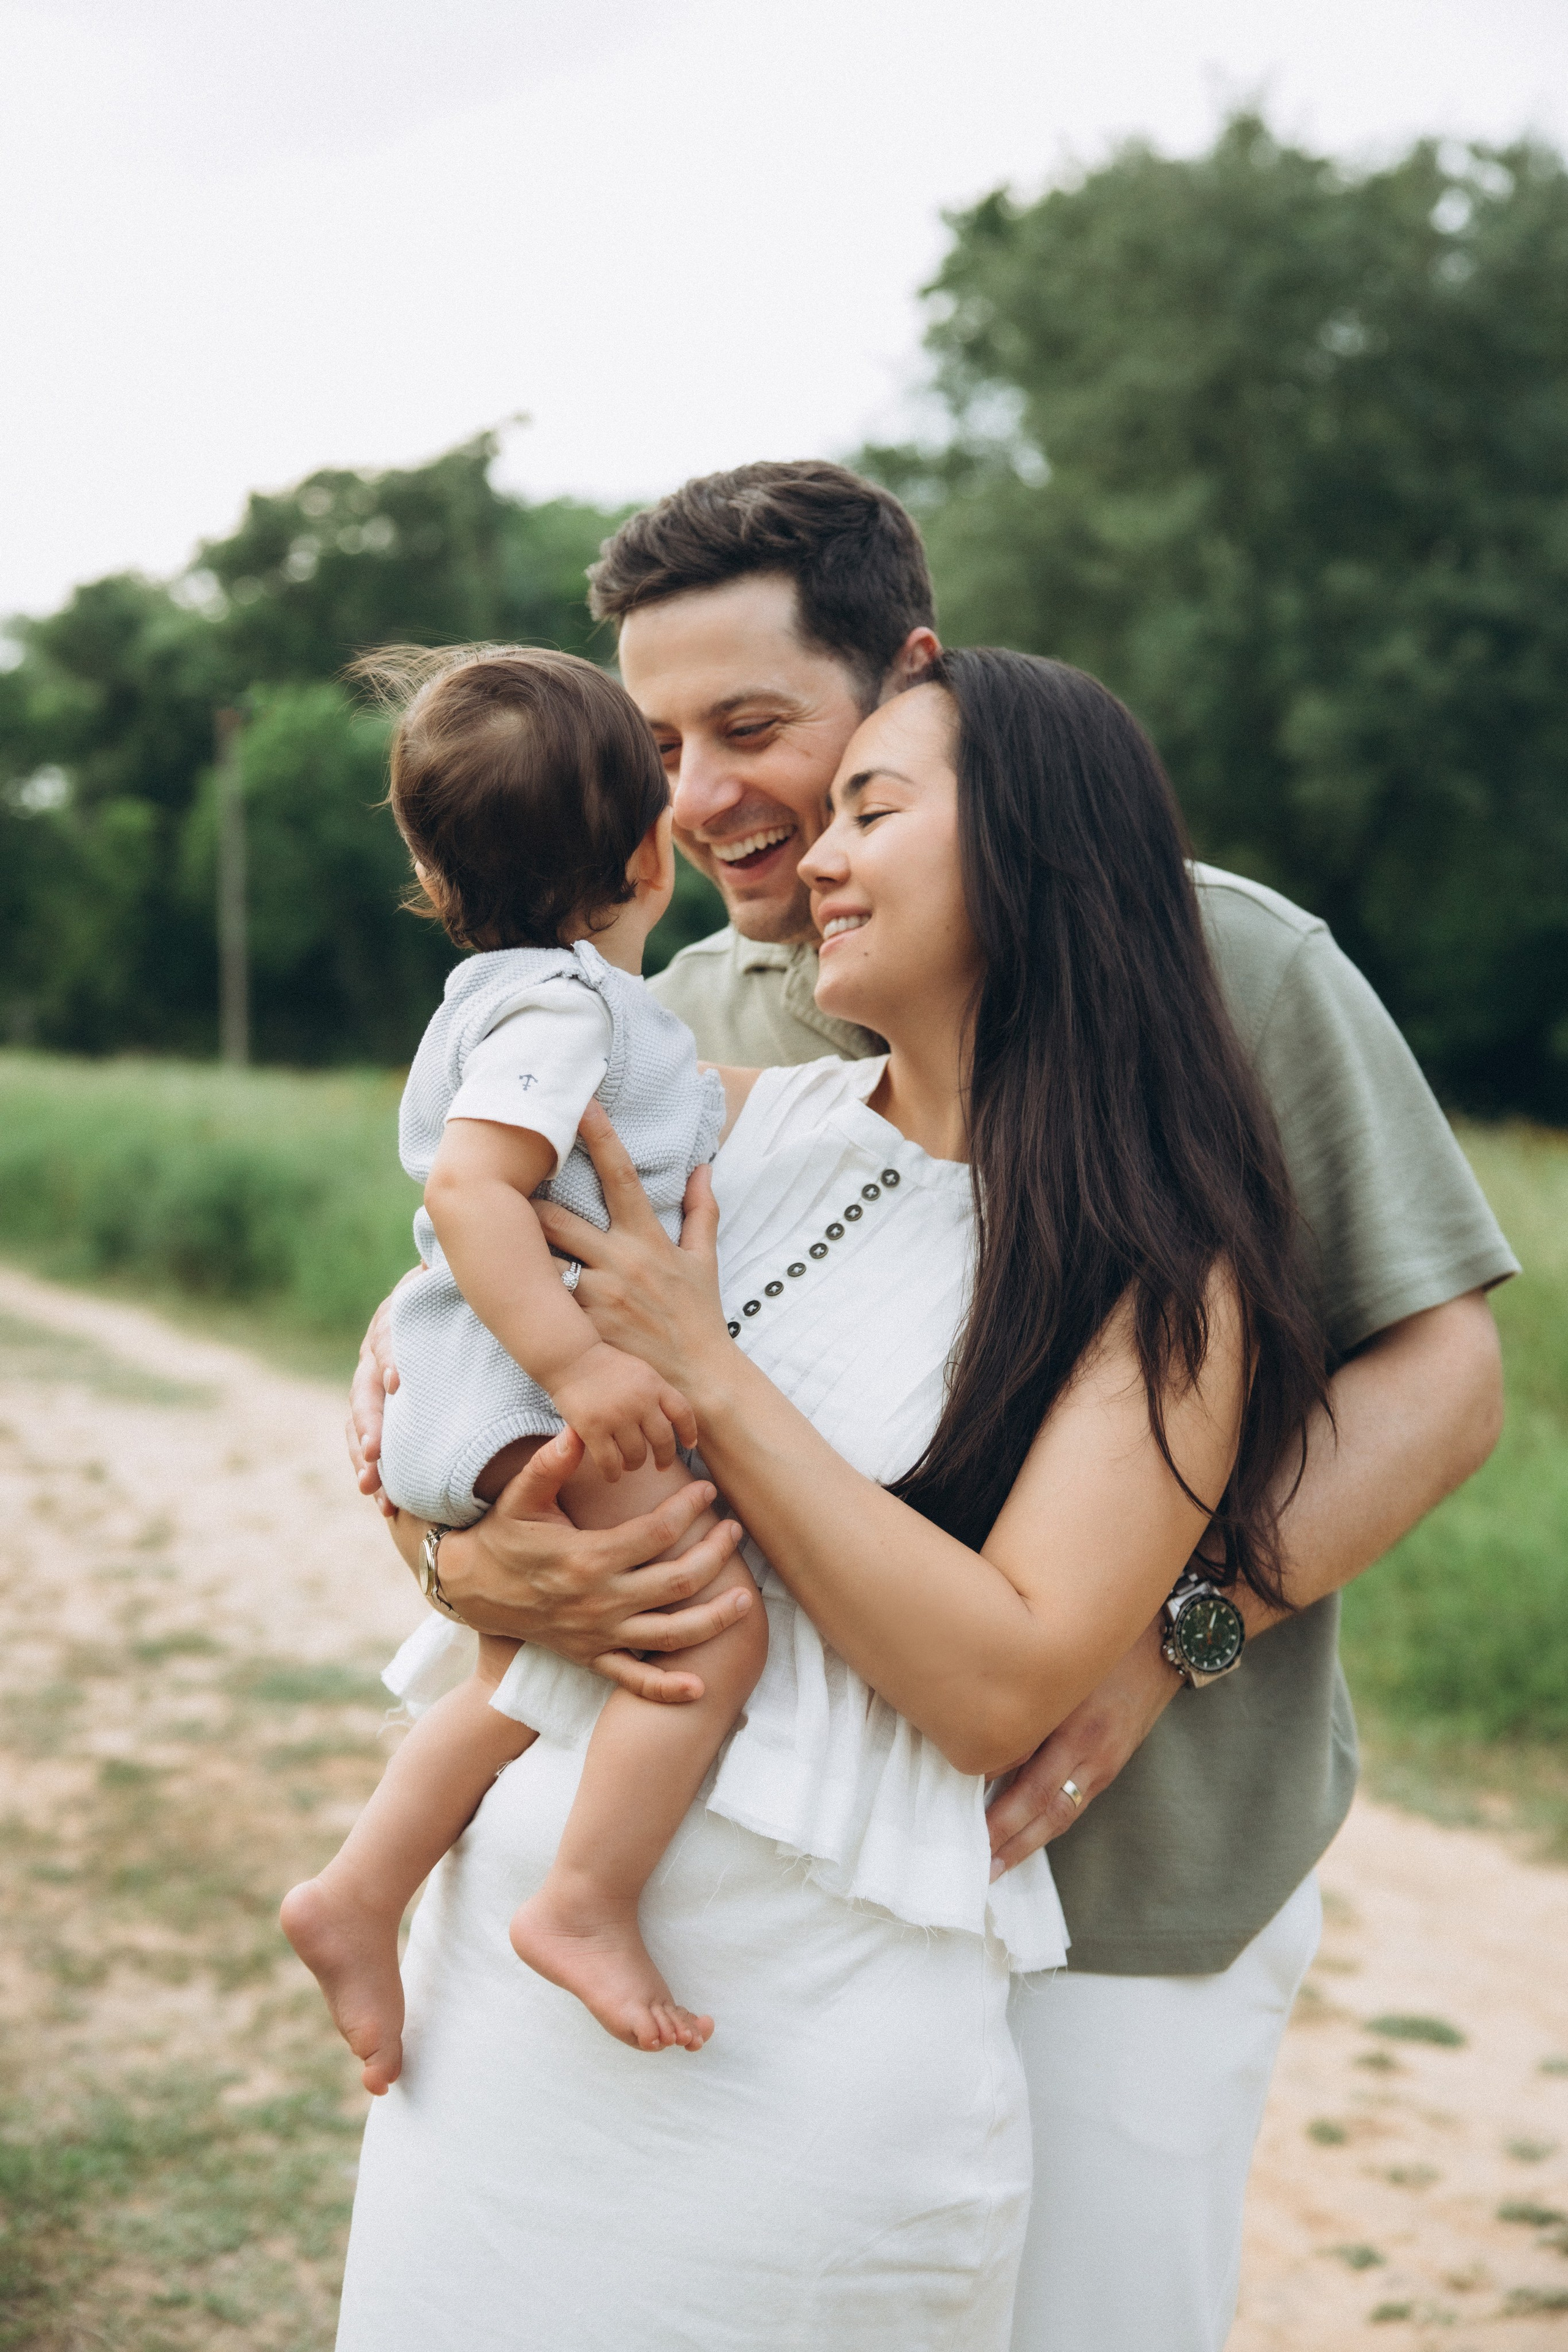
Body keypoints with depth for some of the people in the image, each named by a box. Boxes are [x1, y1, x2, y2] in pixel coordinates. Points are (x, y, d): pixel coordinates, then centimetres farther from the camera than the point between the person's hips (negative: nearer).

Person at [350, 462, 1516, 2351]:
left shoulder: (1218, 966, -6)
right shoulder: (672, 1031, 5)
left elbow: (1438, 1367, -6)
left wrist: (1170, 1625, -21)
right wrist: (466, 1549, -22)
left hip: (1131, 1880, -3)